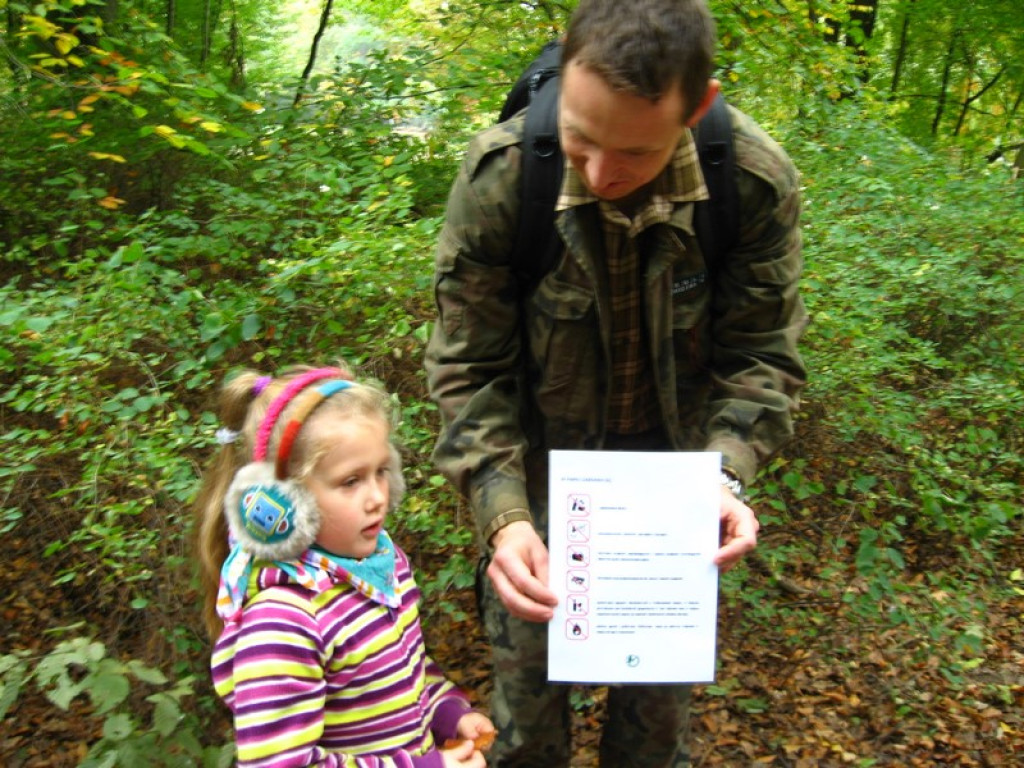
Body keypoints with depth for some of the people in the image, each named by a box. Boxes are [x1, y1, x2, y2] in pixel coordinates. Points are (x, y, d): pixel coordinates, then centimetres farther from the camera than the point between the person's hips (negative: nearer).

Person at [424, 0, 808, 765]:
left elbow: (759, 356, -11)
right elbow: (472, 371, -18)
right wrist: (504, 517, -29)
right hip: (543, 466, -1)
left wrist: (726, 474, -28)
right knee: (530, 656, 15)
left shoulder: (758, 182, -23)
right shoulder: (499, 175, -25)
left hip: (670, 475, 1)